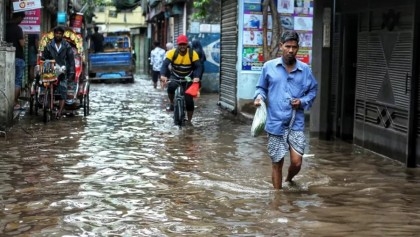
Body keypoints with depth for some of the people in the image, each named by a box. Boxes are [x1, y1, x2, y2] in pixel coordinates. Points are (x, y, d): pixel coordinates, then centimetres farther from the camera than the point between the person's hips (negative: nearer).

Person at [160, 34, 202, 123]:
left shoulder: (192, 53, -19)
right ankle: (171, 103, -6)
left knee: (189, 100, -8)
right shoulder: (172, 52, -20)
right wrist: (163, 75, -48)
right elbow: (165, 64, -29)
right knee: (171, 86, -35)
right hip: (175, 77, 0)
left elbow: (198, 66, -22)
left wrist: (196, 77, -42)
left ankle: (189, 121, 10)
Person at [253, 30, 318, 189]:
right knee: (277, 163, 7)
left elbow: (313, 90, 13)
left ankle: (289, 179, 34)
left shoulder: (305, 69, 2)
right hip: (275, 123, -1)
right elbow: (261, 88, 10)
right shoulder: (269, 67, -1)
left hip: (296, 124, 1)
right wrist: (259, 97, -12)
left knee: (297, 162, -1)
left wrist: (303, 102, -5)